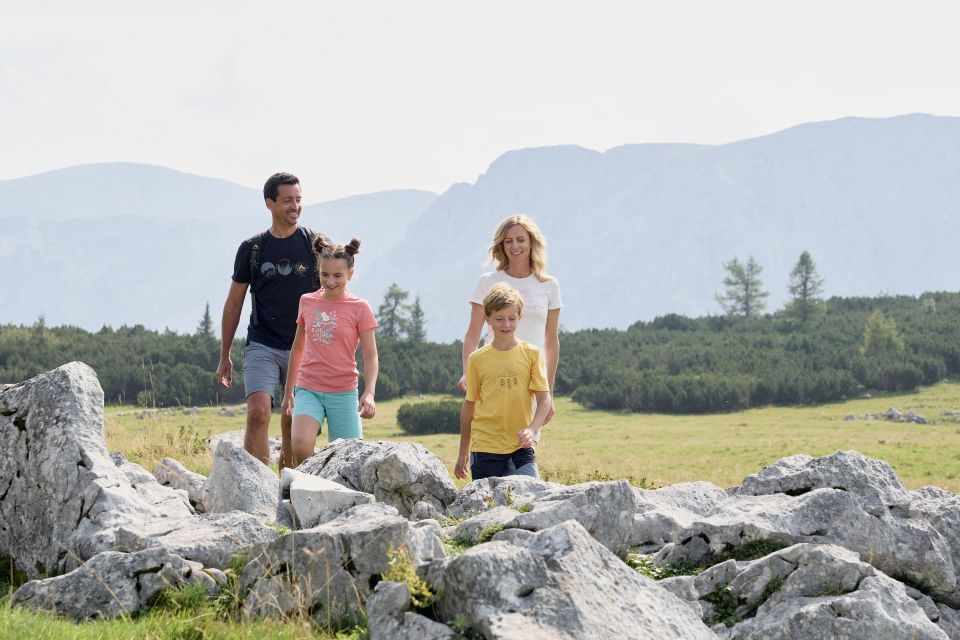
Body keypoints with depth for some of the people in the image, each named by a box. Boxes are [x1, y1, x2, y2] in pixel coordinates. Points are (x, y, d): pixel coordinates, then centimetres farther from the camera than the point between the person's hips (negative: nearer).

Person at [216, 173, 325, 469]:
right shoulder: (251, 248, 4)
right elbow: (234, 303, 12)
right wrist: (224, 356, 12)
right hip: (262, 346, 0)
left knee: (294, 425, 4)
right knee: (258, 413, -19)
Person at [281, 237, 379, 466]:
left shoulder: (359, 308, -2)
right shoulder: (307, 302, 8)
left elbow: (370, 356, -3)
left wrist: (369, 393, -18)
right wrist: (288, 391, 23)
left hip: (343, 393, -1)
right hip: (308, 390, 1)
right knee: (301, 447, -24)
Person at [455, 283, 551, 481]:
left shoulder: (532, 354, 3)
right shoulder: (477, 359, 3)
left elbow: (544, 398, 0)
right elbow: (469, 405, 10)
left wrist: (532, 430, -19)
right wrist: (463, 452, 15)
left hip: (521, 448, 0)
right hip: (485, 448, 0)